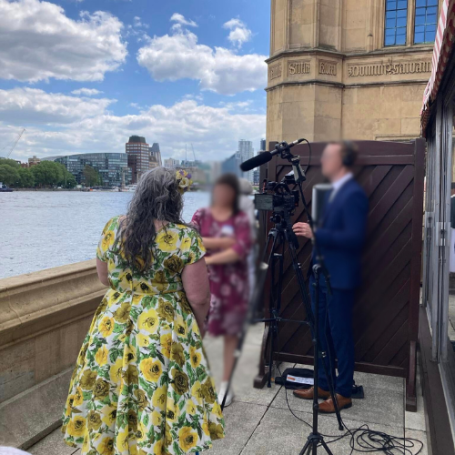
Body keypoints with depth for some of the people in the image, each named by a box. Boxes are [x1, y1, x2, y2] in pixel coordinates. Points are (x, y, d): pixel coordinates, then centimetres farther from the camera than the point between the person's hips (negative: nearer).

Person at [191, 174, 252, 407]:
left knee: (231, 333, 8)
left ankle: (225, 384, 22)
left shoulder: (241, 218, 0)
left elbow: (241, 250, -14)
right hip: (204, 281, 1)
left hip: (233, 283, 0)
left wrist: (209, 259, -16)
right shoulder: (201, 215, 5)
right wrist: (222, 241, -14)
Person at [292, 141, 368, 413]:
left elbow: (355, 237, -24)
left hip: (339, 277, -9)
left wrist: (316, 233, -25)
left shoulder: (354, 194, -16)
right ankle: (324, 384, 30)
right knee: (321, 333, 16)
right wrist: (312, 231, 6)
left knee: (340, 335, 4)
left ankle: (343, 393, 19)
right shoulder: (334, 191, 14)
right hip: (321, 273, 9)